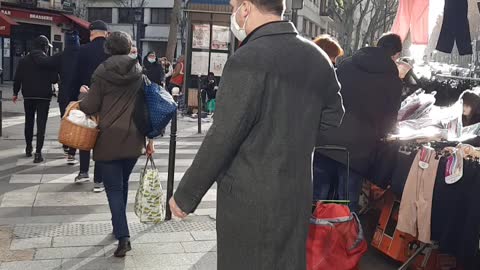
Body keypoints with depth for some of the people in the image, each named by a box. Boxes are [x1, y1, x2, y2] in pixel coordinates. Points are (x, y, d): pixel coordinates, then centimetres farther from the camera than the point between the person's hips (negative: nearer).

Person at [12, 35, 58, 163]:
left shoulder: (23, 60, 1)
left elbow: (17, 78, 2)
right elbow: (55, 79, -10)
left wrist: (15, 93, 14)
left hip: (28, 96, 3)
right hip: (44, 96, -3)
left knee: (29, 122, 19)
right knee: (41, 124, -2)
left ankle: (29, 148, 29)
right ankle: (38, 153, -8)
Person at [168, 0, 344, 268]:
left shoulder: (248, 59, -18)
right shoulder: (318, 58, 4)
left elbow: (222, 138, -17)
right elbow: (332, 118, 15)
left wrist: (185, 195, -7)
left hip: (249, 200, -6)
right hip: (297, 195, 7)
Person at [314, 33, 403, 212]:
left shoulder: (346, 65, 9)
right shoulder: (393, 81, 2)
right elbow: (389, 122, 9)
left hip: (326, 142, 3)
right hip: (358, 150, -2)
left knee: (316, 201, 11)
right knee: (347, 207, 6)